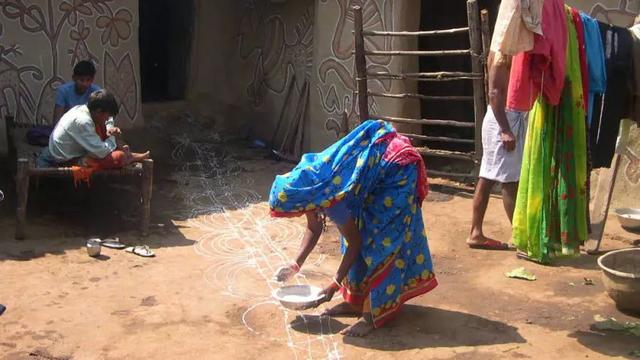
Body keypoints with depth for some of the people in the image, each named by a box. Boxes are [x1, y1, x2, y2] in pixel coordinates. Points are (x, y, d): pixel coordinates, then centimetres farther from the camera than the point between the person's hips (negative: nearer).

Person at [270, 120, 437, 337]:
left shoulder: (330, 198, -29)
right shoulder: (307, 183, -6)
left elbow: (355, 243, -16)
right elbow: (313, 229, 10)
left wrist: (335, 284, -11)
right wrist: (296, 265, 4)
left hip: (396, 171, -9)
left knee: (382, 241, -9)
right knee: (359, 229, 10)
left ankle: (373, 315, -4)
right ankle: (356, 301, 19)